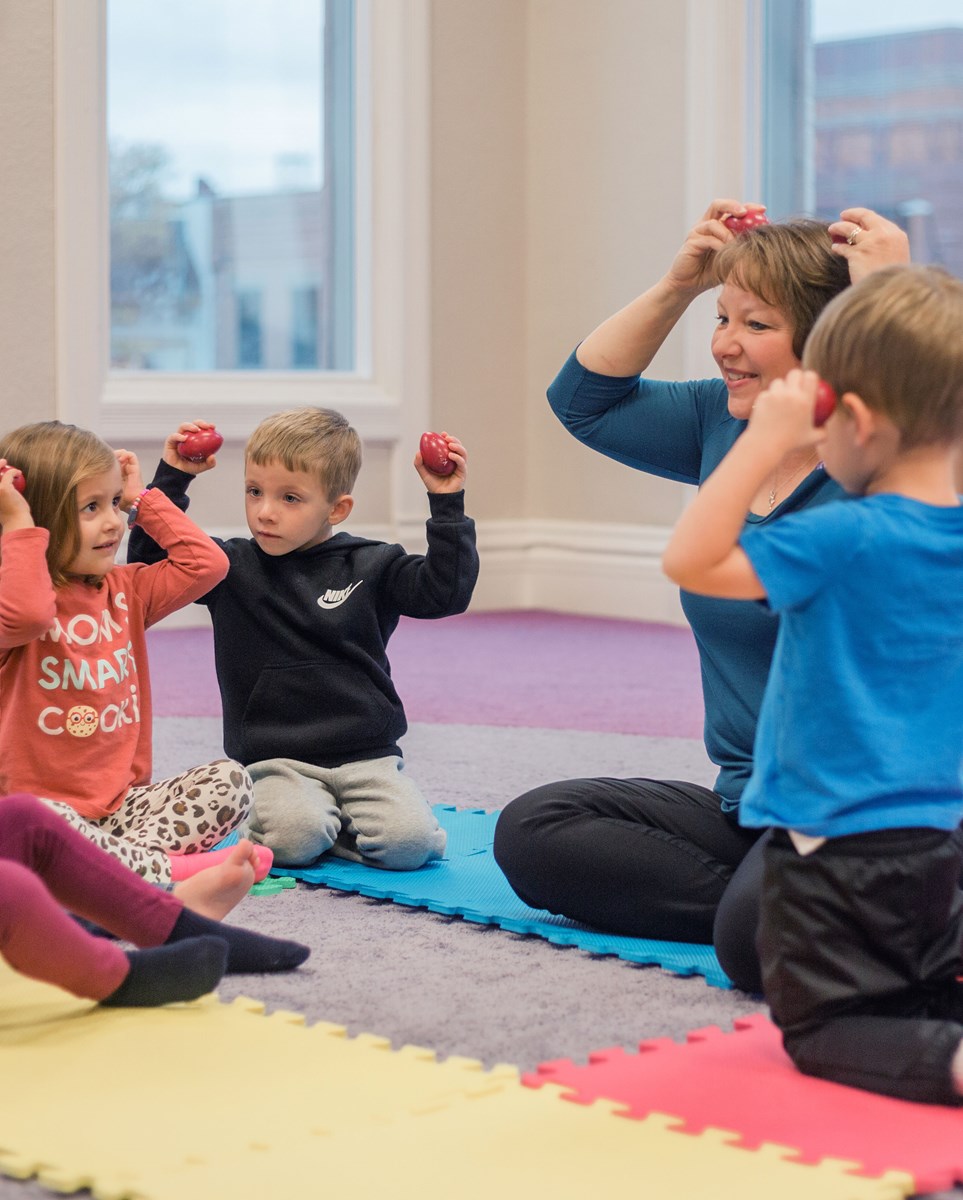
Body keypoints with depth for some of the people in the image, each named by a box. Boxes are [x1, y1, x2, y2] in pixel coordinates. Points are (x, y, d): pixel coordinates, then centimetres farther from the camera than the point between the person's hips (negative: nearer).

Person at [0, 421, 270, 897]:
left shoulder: (123, 589, 13)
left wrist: (142, 499, 9)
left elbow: (207, 564, 7)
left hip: (123, 802, 7)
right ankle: (171, 874, -33)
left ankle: (135, 859, -25)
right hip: (43, 800, -6)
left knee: (231, 780, -11)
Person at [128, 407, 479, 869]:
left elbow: (444, 591, -2)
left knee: (409, 841, -23)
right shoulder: (231, 568, 5)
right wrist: (171, 479, -3)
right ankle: (265, 813, 4)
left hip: (366, 756, 1)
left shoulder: (371, 566, 4)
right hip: (276, 761, -1)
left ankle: (331, 817, 5)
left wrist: (447, 504, -8)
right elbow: (150, 561, 2)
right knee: (294, 838, -31)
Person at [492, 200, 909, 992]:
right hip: (744, 802, 8)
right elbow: (585, 399, 18)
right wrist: (680, 283, 7)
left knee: (762, 936, -36)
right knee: (530, 833, -7)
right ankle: (775, 906, -12)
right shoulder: (722, 427, 9)